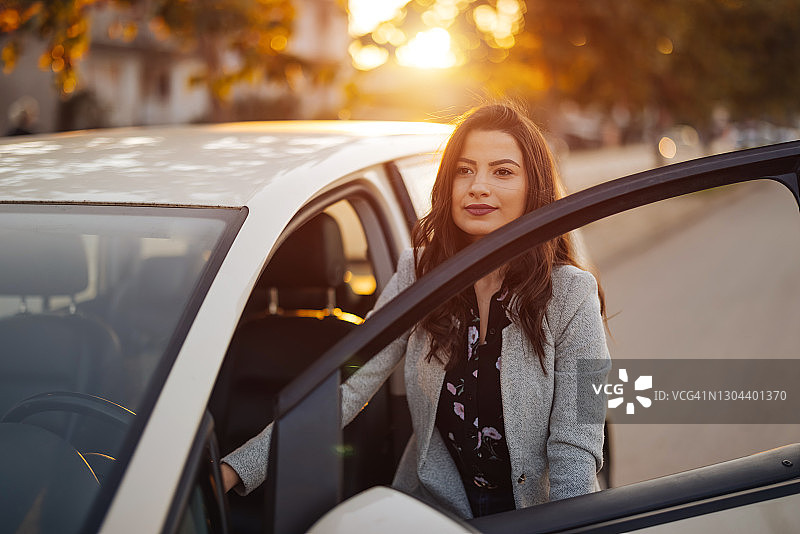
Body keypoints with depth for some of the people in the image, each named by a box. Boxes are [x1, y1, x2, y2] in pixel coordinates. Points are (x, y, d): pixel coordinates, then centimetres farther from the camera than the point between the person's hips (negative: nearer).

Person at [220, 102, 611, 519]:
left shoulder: (570, 295, -10)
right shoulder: (417, 275, -3)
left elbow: (575, 447, -11)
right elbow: (347, 388, -9)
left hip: (533, 513, -1)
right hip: (432, 503, 1)